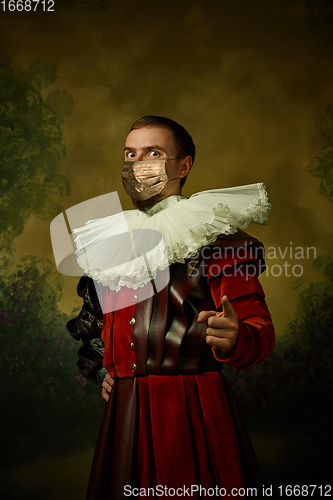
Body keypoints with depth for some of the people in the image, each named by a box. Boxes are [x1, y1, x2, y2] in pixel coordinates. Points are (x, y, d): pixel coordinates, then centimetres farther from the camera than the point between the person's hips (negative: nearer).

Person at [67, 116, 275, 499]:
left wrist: (233, 339, -31)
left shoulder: (214, 234, -4)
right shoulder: (111, 238, 13)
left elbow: (260, 328, -10)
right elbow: (91, 319, 29)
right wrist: (100, 370, 15)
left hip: (195, 409, -5)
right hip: (124, 410, 5)